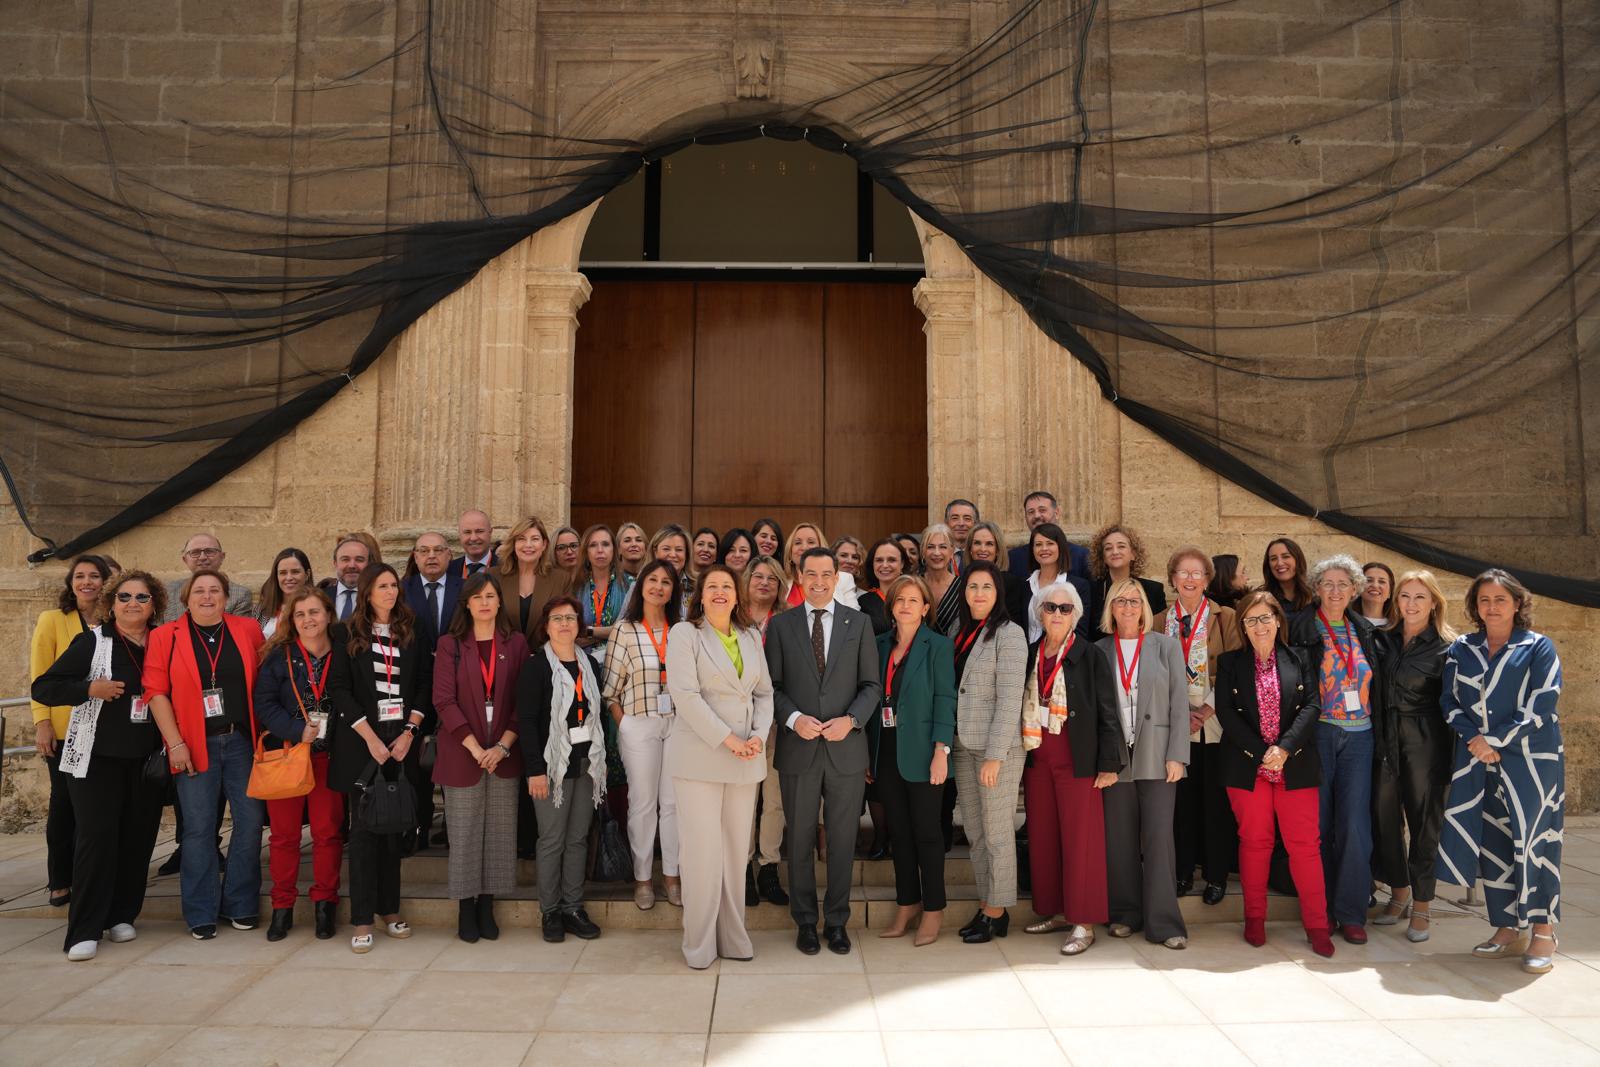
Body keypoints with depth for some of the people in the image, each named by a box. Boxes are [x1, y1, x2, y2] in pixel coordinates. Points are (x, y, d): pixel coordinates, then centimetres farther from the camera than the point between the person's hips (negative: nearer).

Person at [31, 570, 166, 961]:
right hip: (97, 756, -3)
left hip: (146, 758, 3)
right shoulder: (92, 641, -2)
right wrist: (90, 688, -18)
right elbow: (43, 688, -4)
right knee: (96, 837, -6)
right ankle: (84, 931, 1)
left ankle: (122, 915, 20)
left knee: (138, 837, 5)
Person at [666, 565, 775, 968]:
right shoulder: (684, 634, -2)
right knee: (703, 849, -4)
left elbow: (765, 692, 14)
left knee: (737, 849, 7)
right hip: (699, 756, -4)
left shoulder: (752, 636, 14)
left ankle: (733, 938, 18)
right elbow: (685, 694, -11)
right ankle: (699, 944, 9)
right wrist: (728, 739, -15)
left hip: (746, 760, 5)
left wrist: (759, 735, -3)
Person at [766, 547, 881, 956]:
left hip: (846, 748, 0)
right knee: (800, 840, 9)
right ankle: (805, 921, 24)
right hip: (798, 749, 0)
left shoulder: (859, 623, 4)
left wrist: (851, 720, -12)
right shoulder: (780, 625, 3)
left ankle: (837, 921, 24)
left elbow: (871, 685, 3)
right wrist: (794, 718, -14)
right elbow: (772, 686, 2)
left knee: (843, 841, 9)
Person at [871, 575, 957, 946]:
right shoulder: (881, 645, 10)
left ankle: (933, 910, 14)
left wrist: (941, 752, -16)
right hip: (886, 750, 5)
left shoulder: (938, 646, -4)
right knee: (899, 831, 11)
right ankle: (907, 904, 22)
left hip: (921, 752, -4)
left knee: (926, 831, 2)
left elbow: (945, 699, -9)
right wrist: (868, 752, 6)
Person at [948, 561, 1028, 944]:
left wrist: (995, 755, -18)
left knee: (997, 832, 3)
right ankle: (985, 905, 22)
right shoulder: (959, 630, 11)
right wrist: (948, 744, 6)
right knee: (974, 831, 12)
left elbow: (1009, 699, -14)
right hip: (962, 744, 6)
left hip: (998, 745, -6)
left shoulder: (1008, 633, -9)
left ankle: (998, 913, 14)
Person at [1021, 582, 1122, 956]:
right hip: (1037, 759, 5)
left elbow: (1107, 712, -6)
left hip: (1077, 760, -5)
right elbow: (1020, 706, 10)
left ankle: (1083, 922, 6)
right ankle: (1055, 911, 22)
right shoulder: (1029, 656, 8)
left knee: (1080, 838, -2)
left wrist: (1109, 764, -10)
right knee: (1042, 838, 10)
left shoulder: (1090, 657, -5)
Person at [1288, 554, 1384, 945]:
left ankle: (1351, 912, 10)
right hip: (1318, 734, -3)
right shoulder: (1301, 629, -2)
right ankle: (1320, 910, 16)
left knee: (1355, 825, -1)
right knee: (1319, 824, 4)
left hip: (1358, 737, 3)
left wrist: (1381, 739, 11)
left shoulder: (1364, 631, 10)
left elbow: (1376, 689, 15)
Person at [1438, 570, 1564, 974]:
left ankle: (1544, 932, 9)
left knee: (1533, 842, -3)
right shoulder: (1461, 649, 10)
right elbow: (1449, 701, 6)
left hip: (1530, 759, -3)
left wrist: (1495, 740, -14)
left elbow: (1541, 706, -9)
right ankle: (1508, 929, 17)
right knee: (1492, 844, 6)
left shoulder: (1538, 647, 0)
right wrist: (1473, 738, -10)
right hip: (1477, 762, 4)